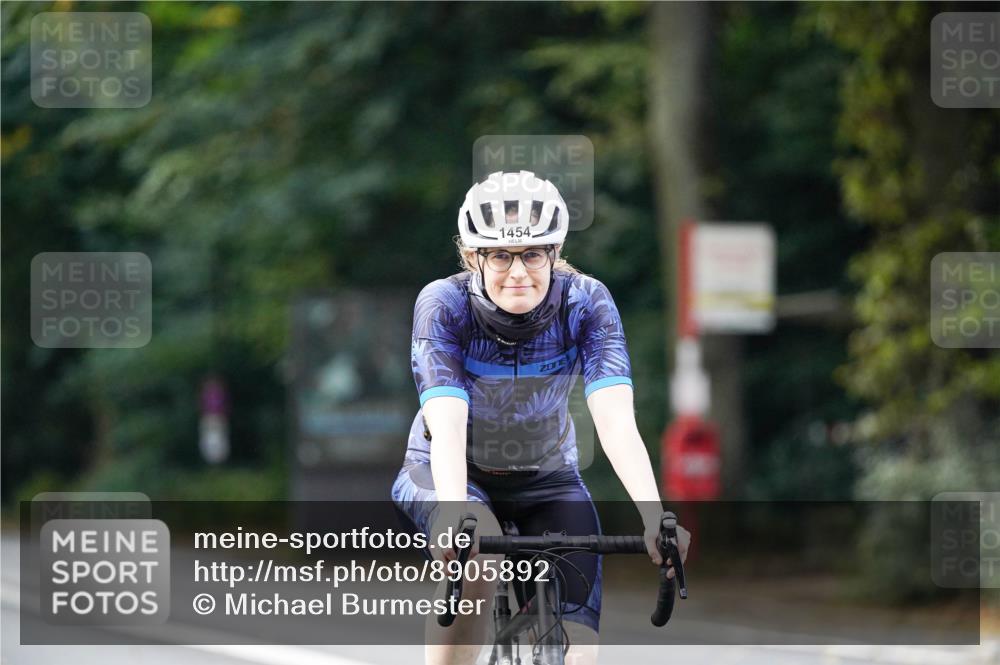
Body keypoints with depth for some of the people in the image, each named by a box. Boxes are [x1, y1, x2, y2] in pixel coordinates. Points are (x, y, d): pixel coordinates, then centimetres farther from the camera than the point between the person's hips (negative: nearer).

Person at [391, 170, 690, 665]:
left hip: (546, 476, 2)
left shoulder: (585, 304, -21)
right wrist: (456, 519, -54)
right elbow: (447, 424, -37)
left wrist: (654, 518, -48)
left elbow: (616, 420, -32)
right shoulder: (444, 305, -25)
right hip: (448, 473, -2)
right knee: (474, 552, -36)